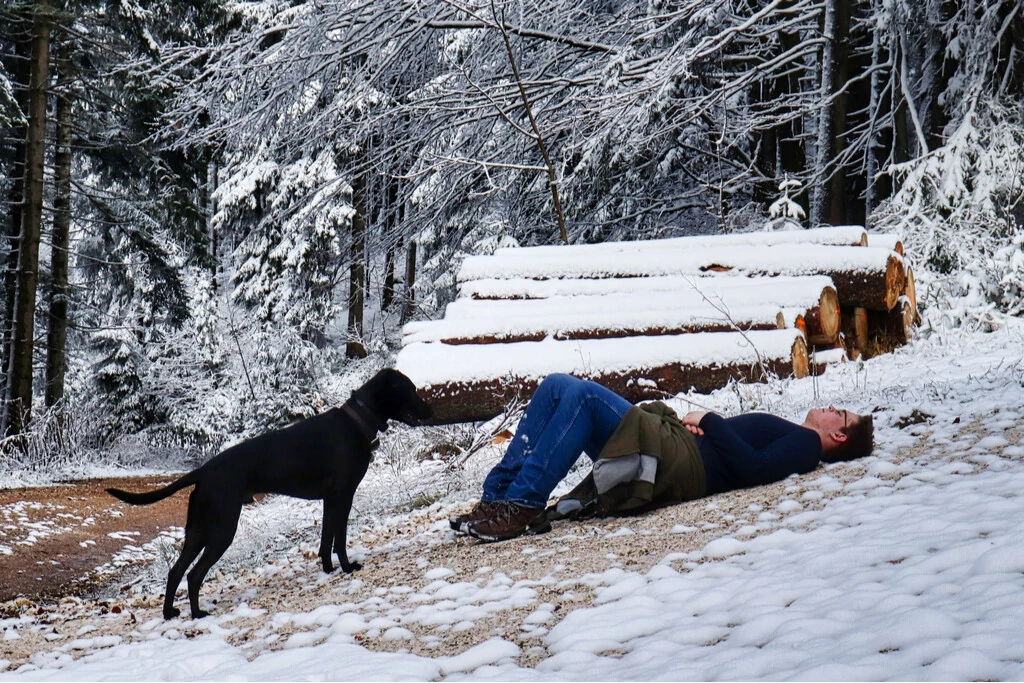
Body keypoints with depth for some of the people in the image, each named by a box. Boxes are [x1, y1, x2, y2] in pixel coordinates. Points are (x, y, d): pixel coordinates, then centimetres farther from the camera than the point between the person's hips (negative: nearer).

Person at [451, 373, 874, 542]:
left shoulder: (805, 444, 5)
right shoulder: (787, 435, 32)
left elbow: (752, 468, -15)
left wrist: (709, 421, -5)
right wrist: (696, 421, 7)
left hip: (680, 466, -9)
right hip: (670, 446, 9)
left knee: (583, 395, -27)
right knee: (556, 386, -3)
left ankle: (523, 506, -30)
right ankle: (499, 493, -12)